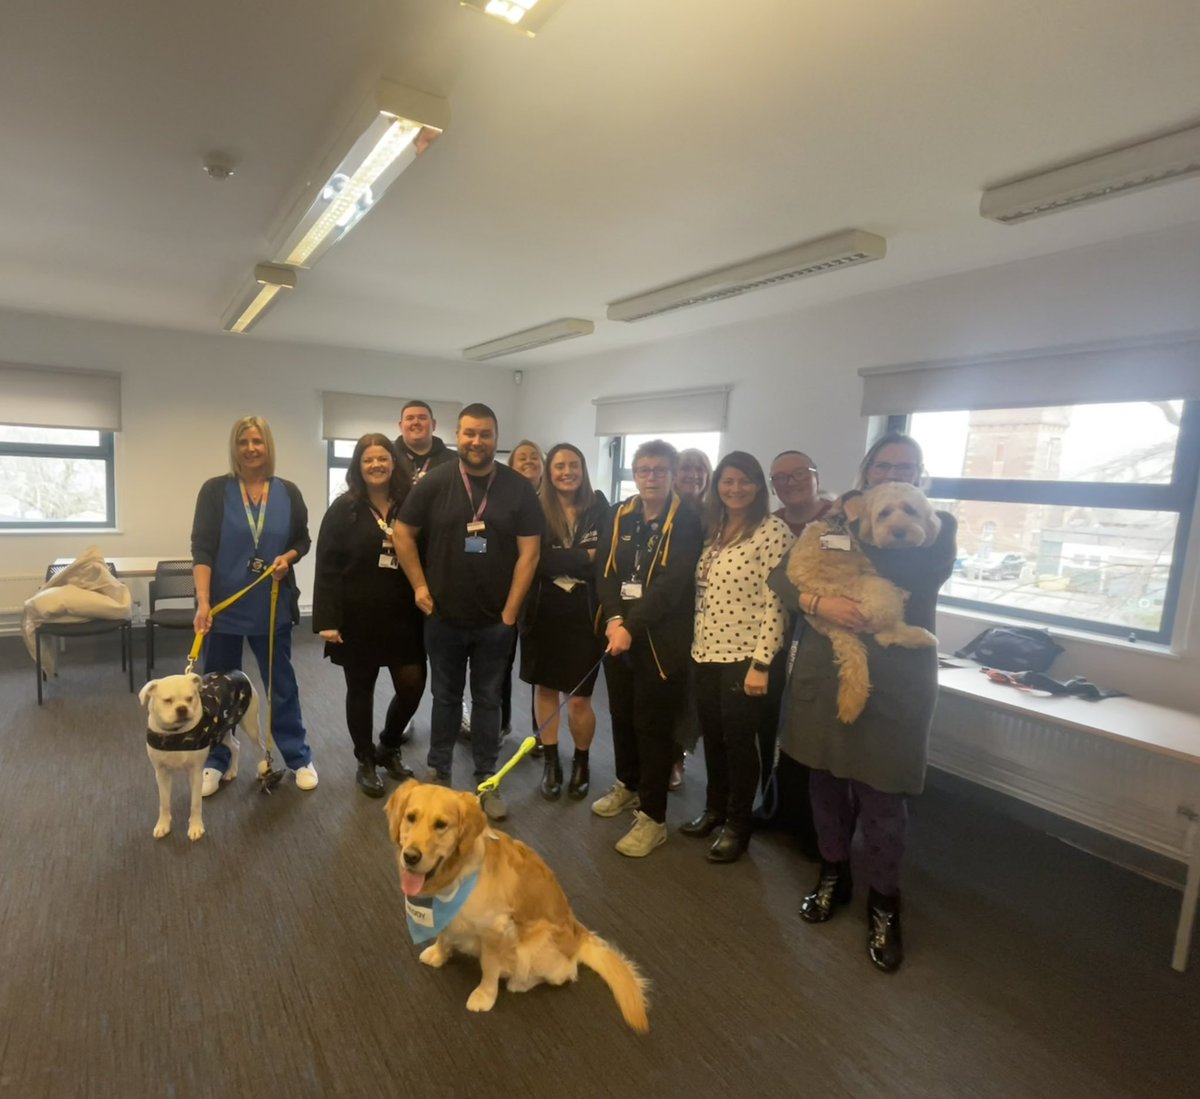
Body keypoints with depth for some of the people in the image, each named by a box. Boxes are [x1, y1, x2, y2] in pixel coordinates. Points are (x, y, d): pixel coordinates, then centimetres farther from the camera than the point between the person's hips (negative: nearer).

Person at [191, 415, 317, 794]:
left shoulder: (288, 492, 2)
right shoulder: (215, 490, -4)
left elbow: (303, 539, 11)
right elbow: (201, 549, -9)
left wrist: (288, 557, -11)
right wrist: (203, 602, -18)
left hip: (272, 606, 1)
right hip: (224, 606, -1)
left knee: (282, 684, 10)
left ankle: (299, 758, 22)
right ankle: (216, 763, 27)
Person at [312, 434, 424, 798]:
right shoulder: (343, 509, -3)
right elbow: (327, 568, -6)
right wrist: (328, 620, -12)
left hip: (403, 615, 2)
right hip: (357, 617, -1)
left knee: (412, 686, 2)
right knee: (361, 689, 11)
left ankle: (388, 747, 31)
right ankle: (365, 762, 30)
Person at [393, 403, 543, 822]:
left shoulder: (519, 488, -5)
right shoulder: (434, 482, -3)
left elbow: (529, 551, -6)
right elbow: (402, 533, 4)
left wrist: (511, 609, -9)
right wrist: (419, 585, -1)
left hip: (495, 619, 0)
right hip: (443, 616, 1)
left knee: (488, 699, 12)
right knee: (445, 697, 15)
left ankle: (486, 782, 25)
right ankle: (438, 773, 32)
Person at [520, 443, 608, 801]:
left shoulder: (599, 508, -1)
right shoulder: (535, 510, -3)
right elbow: (535, 561, -14)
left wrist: (561, 562, -15)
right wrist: (585, 557, -16)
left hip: (585, 616, -1)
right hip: (544, 614, 1)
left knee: (579, 699, 2)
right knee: (545, 688, 12)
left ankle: (581, 762, 28)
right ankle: (551, 762, 30)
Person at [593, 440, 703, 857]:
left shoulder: (687, 521, -8)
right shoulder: (617, 516, 8)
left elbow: (672, 583, -17)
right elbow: (605, 572, 2)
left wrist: (633, 627, -21)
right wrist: (613, 619, -14)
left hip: (660, 640, -5)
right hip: (618, 632, 5)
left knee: (653, 725, 2)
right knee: (621, 715, 17)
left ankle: (653, 817, 15)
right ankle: (628, 784, 40)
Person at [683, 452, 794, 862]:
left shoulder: (773, 531, -13)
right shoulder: (713, 530, 9)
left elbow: (775, 602, -17)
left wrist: (762, 663, -18)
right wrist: (696, 644, 10)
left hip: (744, 657, -6)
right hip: (705, 653, 7)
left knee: (739, 741, 7)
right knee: (711, 737, 17)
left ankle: (738, 826, 24)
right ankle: (714, 808, 36)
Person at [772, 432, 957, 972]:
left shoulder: (937, 525, 2)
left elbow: (913, 577, -20)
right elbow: (781, 576, -2)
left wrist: (862, 526, -12)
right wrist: (819, 603, -21)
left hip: (893, 680, -2)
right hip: (826, 670, 3)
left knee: (880, 797, 5)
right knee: (828, 779, 16)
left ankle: (884, 902, 27)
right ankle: (833, 874, 38)